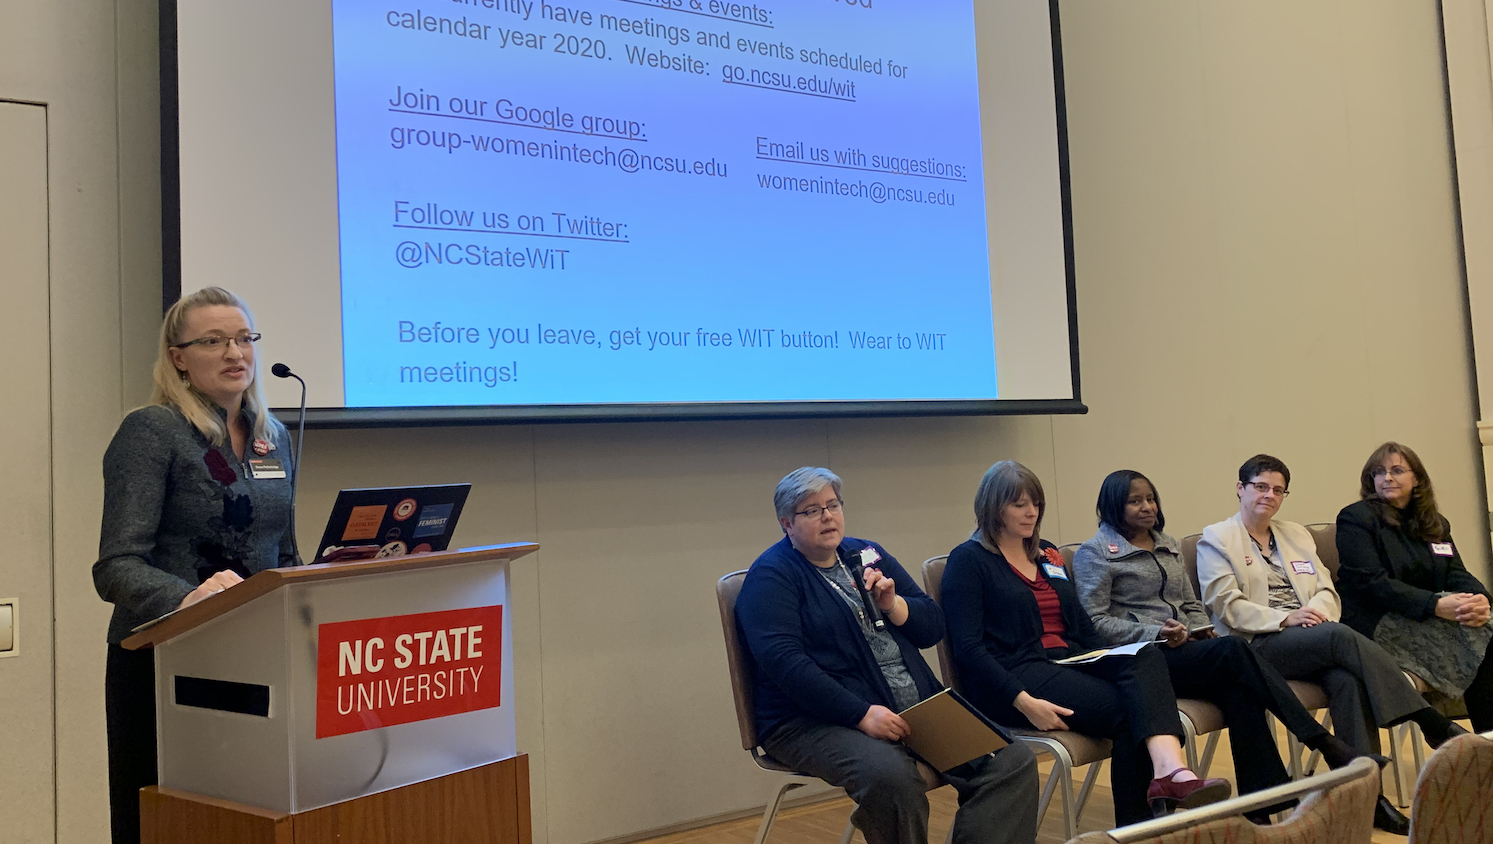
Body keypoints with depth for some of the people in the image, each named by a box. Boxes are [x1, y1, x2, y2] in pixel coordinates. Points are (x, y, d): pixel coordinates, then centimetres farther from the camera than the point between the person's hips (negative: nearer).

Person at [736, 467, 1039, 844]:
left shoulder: (868, 555, 17)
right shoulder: (772, 576, -2)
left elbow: (933, 628, 15)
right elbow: (783, 660, -16)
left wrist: (892, 604, -6)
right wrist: (862, 714, -24)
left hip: (917, 709, 6)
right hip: (818, 721, -6)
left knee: (1014, 760, -13)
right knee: (891, 775, -36)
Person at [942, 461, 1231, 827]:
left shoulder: (1047, 553, 20)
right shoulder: (968, 560, -1)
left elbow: (1081, 623, 22)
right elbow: (967, 647, -11)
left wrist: (1112, 662, 1)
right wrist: (1023, 701, -23)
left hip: (1070, 660, 6)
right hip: (1015, 675, -6)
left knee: (1145, 658, -26)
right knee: (1127, 708, -26)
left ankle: (1170, 769, -47)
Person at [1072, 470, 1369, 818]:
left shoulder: (1169, 546, 24)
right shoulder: (1095, 553, 1)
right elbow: (1095, 622, -8)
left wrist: (1203, 630, 2)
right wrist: (1155, 633, -19)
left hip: (1185, 649, 6)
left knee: (1238, 688, -28)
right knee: (1234, 649, -30)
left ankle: (1261, 802, -30)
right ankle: (1326, 745, -30)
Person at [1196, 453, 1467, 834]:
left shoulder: (1297, 534, 26)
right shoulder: (1216, 539, 7)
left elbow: (1326, 591, 16)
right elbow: (1226, 606, -5)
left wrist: (1318, 611, -8)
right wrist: (1285, 619, -16)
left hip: (1314, 638, 5)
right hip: (1258, 645, -5)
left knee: (1347, 678, -31)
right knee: (1341, 635, -32)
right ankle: (1433, 723, -30)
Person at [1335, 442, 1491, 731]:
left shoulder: (1435, 524, 19)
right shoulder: (1355, 519, -1)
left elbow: (1457, 574, 7)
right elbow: (1371, 583, -14)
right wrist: (1435, 605, -26)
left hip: (1429, 619, 6)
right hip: (1374, 625, -6)